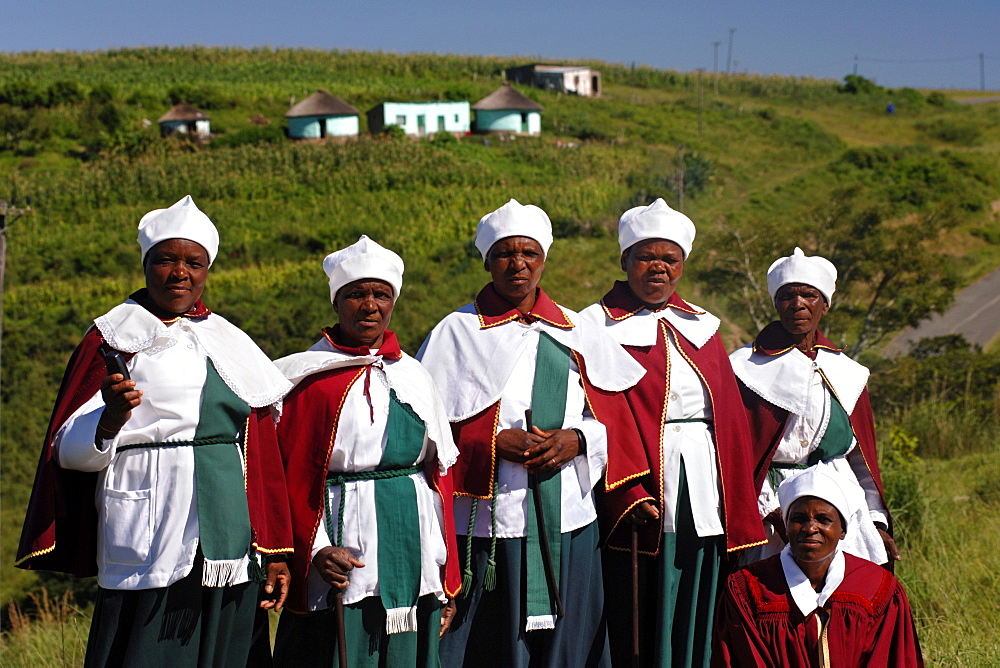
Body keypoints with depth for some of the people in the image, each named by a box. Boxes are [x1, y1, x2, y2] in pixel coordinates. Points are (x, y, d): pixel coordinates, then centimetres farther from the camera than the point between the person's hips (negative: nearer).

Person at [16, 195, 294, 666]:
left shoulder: (231, 345, 15)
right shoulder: (113, 339, 3)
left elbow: (261, 454, 14)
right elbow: (70, 451, -1)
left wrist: (275, 551, 9)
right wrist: (111, 419, -23)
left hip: (230, 552, 4)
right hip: (149, 552, -4)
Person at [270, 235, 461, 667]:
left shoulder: (412, 376, 10)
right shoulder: (311, 379, -2)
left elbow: (440, 473, 10)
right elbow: (290, 478, -4)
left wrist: (447, 581, 7)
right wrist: (314, 550, -19)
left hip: (413, 551, 4)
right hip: (343, 557, -4)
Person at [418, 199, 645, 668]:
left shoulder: (576, 334, 11)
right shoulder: (457, 333, 2)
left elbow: (611, 417, 11)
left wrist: (576, 440, -8)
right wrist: (495, 442, -15)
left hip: (567, 523, 3)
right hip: (485, 520, -3)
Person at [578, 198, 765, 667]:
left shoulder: (702, 328, 15)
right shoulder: (599, 326, -1)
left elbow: (730, 419, 14)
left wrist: (738, 509, 8)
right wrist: (627, 494, -20)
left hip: (703, 500, 5)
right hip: (638, 498, -5)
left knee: (694, 624, 7)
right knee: (638, 628, -2)